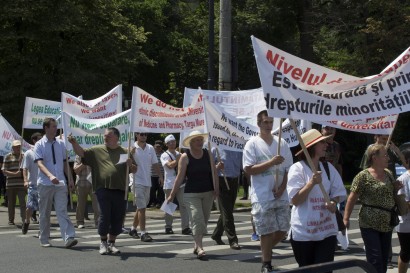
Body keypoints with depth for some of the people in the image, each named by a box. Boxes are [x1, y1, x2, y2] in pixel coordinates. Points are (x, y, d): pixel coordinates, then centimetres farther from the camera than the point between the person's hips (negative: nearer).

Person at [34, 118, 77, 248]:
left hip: (60, 183, 2)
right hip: (45, 184, -2)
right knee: (44, 213, 8)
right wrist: (50, 176, -31)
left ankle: (69, 238, -18)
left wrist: (70, 179, 8)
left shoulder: (61, 143, 10)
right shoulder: (39, 145, -3)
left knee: (62, 211, -7)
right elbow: (40, 163, -15)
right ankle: (44, 240, 19)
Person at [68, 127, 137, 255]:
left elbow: (134, 170, 16)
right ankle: (103, 242, 14)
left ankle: (111, 242, 20)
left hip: (120, 190, 2)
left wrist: (130, 165, -5)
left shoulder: (125, 152, 13)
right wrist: (74, 143, -18)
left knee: (117, 218, 6)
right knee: (104, 216, -2)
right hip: (103, 189, -2)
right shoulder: (97, 150, 9)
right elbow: (81, 152, -1)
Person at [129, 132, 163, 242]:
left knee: (141, 207, 14)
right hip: (137, 181, -6)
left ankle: (133, 228, 28)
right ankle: (143, 233, -9)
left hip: (147, 182, 6)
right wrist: (131, 153, -27)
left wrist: (160, 176, 7)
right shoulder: (132, 148, -6)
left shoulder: (150, 148, 10)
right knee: (141, 207, -10)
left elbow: (155, 164, 15)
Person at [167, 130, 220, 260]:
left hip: (208, 192, 4)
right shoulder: (185, 157, -6)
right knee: (197, 220, -13)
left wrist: (216, 187, -5)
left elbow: (214, 172, 8)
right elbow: (180, 177, -6)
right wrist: (172, 194, -7)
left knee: (204, 221, 8)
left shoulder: (208, 154, 5)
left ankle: (196, 246, 20)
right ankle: (200, 249, -14)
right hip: (192, 194, -4)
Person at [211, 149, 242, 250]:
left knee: (227, 211, 14)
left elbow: (242, 165, 9)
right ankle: (232, 240, -2)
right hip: (222, 180, -5)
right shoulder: (216, 148, -3)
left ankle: (216, 235, 31)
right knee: (227, 212, -6)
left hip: (234, 181, 5)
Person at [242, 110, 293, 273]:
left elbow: (289, 169, 10)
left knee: (282, 229, 6)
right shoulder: (252, 144, -2)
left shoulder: (282, 143, 10)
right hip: (262, 197, -4)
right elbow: (248, 169, -10)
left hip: (281, 196, 4)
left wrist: (282, 188, -5)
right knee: (267, 231, -2)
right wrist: (271, 162, -18)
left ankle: (266, 251, 32)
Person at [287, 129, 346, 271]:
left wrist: (333, 203, -10)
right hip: (304, 231, -3)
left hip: (327, 229, 4)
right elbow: (295, 200, -14)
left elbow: (338, 192, 12)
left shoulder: (328, 167, 7)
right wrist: (312, 183, -23)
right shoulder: (297, 168, -9)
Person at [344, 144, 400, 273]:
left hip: (387, 224, 7)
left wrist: (398, 186, 4)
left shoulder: (388, 173, 10)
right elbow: (352, 198, -11)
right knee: (375, 262, -9)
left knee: (384, 261, 10)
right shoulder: (363, 176, -10)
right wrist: (346, 219, -17)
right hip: (370, 225, -7)